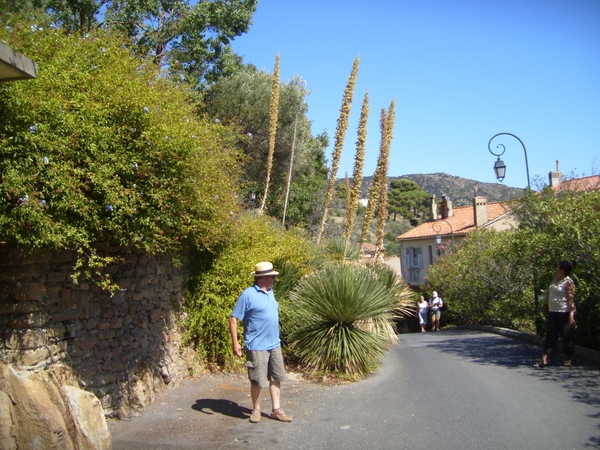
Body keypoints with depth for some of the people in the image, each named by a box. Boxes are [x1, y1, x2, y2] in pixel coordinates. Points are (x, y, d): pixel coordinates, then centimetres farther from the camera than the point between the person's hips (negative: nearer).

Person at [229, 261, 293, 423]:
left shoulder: (270, 292, 9)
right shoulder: (248, 295, -15)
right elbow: (233, 319, -13)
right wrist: (235, 343, -16)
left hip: (274, 345, 7)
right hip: (257, 346, -7)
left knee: (276, 378, 12)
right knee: (258, 381, 4)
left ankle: (276, 410, 22)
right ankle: (256, 410, 22)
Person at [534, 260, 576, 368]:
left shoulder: (569, 283, -13)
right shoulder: (556, 279, 12)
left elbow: (571, 300, -19)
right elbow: (549, 293, 20)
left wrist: (571, 315, -25)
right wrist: (545, 305, 21)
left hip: (564, 313, -8)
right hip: (552, 312, 8)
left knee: (566, 336, 5)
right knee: (550, 335, 4)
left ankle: (568, 359, 22)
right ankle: (544, 359, 3)